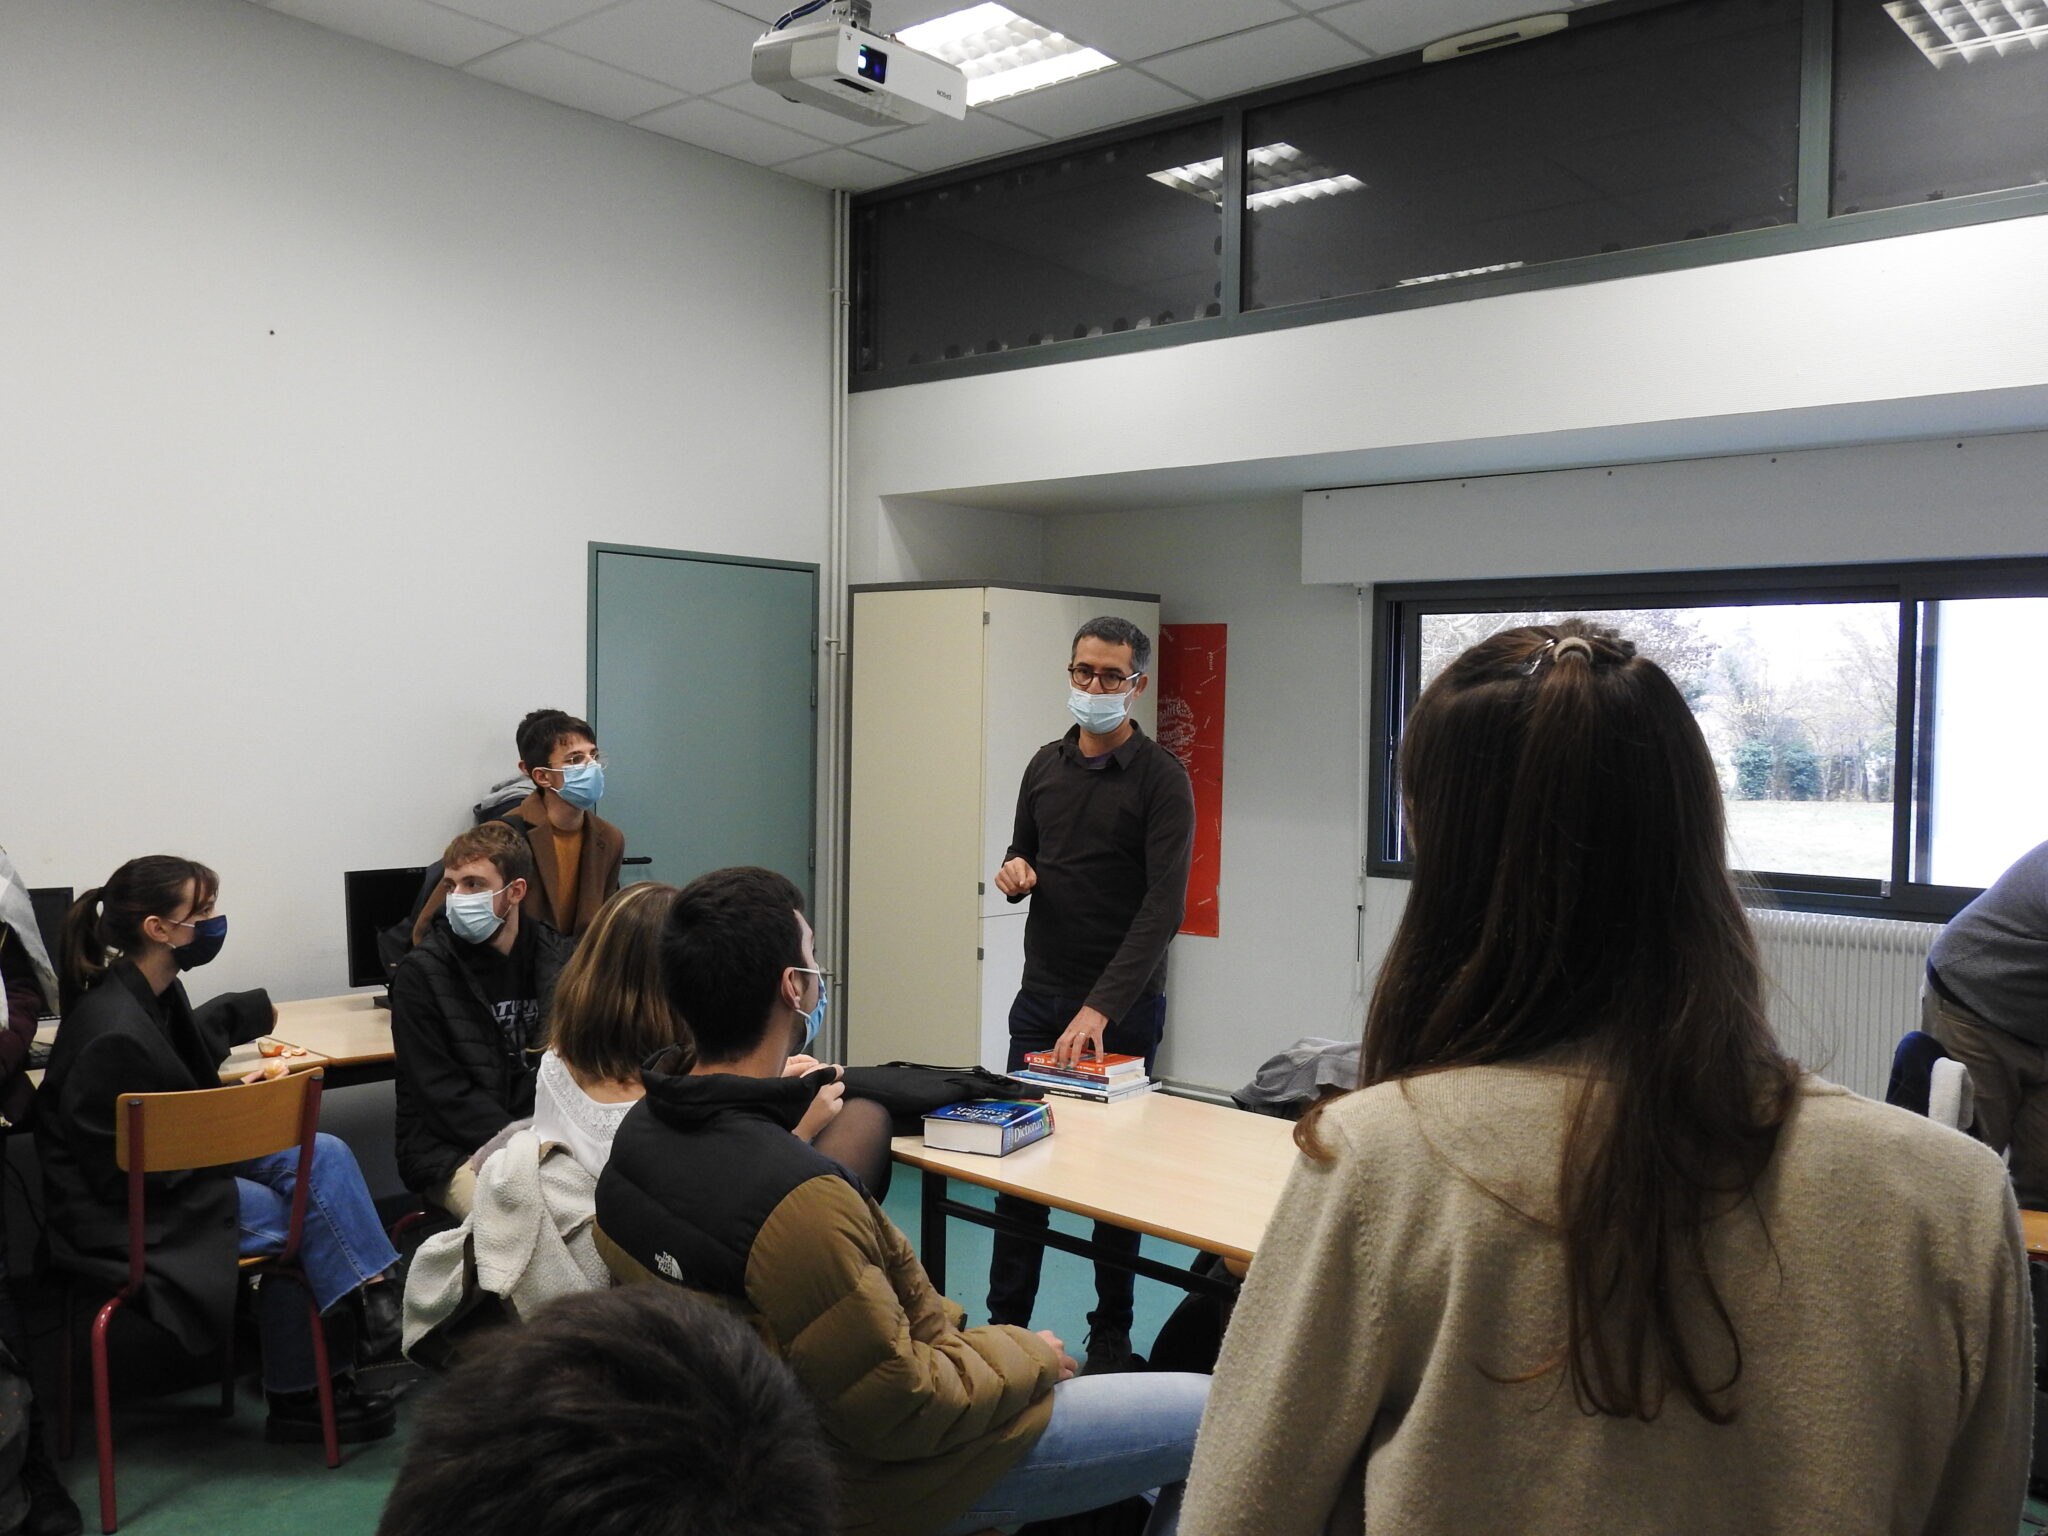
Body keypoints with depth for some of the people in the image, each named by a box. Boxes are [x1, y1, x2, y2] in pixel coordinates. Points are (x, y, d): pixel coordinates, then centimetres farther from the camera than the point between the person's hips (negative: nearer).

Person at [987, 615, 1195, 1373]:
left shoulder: (1161, 778, -12)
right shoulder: (1045, 765, 6)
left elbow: (1164, 905, -20)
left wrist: (1101, 1008, -28)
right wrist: (1012, 869, -8)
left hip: (1123, 1006, -5)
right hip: (1040, 996, 5)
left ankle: (1111, 1333, 22)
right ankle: (1006, 1323, 21)